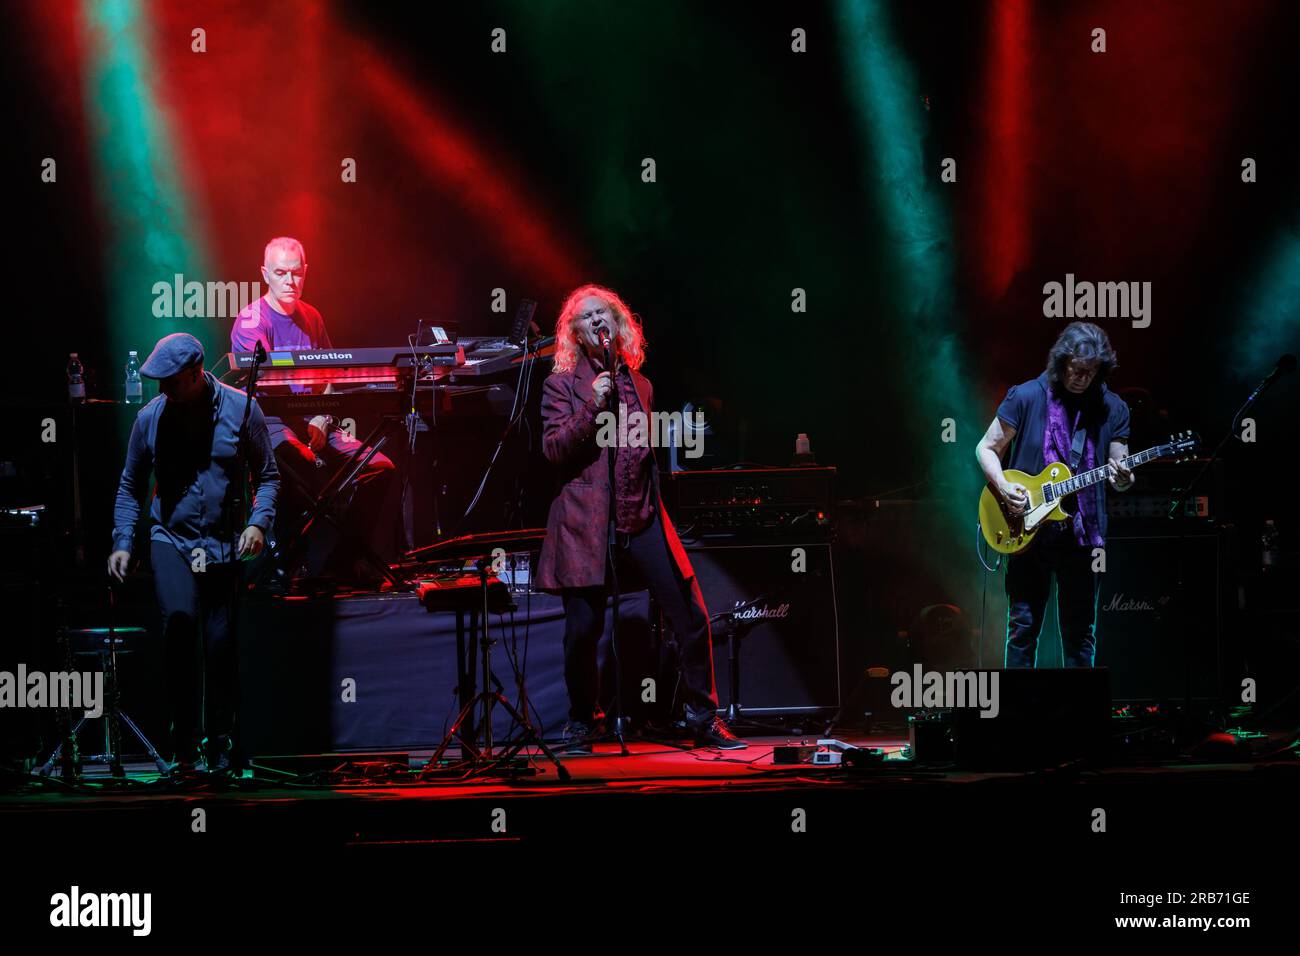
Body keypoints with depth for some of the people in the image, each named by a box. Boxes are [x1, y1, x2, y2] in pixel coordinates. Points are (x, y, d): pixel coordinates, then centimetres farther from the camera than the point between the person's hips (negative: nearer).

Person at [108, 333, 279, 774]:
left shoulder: (241, 410, -3)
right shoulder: (150, 418, 0)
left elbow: (267, 476, 4)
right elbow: (130, 485, 11)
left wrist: (258, 523, -13)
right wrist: (122, 542, 1)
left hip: (225, 547, 0)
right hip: (171, 541, 0)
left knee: (221, 647, 2)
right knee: (179, 616, -26)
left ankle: (220, 754, 17)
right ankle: (184, 743, -19)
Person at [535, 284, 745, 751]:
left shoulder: (639, 385, 17)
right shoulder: (562, 384, 4)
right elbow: (554, 450, -7)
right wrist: (592, 406, -16)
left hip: (641, 518, 4)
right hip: (586, 520, -3)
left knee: (692, 616, -5)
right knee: (583, 629, -5)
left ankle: (704, 719, 6)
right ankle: (580, 726, 13)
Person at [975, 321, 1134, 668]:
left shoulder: (1112, 409, 3)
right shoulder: (1026, 398, -4)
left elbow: (1120, 475, 6)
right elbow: (987, 448, 4)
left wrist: (1122, 480, -18)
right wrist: (1004, 487, -13)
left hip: (1082, 534, 2)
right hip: (1028, 531, -2)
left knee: (1080, 632, 7)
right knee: (1023, 627, 1)